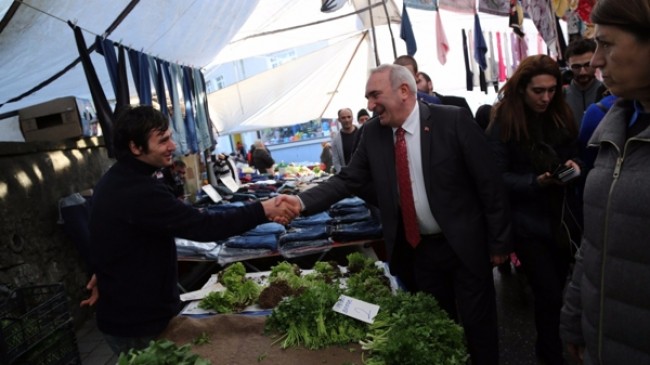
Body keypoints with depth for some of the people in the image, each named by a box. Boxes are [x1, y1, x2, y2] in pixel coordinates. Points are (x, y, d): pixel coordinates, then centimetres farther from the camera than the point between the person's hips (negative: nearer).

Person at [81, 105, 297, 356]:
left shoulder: (115, 181, 7)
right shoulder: (140, 192, -30)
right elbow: (203, 227, -31)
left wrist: (105, 278, 28)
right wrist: (262, 211, -27)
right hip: (139, 325, -10)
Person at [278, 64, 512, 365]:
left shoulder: (453, 120, -15)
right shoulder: (372, 132, -2)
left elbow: (489, 182, -11)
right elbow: (348, 180, -3)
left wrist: (499, 242, -7)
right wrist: (302, 202, -19)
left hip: (464, 245, -3)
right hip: (416, 249, 4)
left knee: (478, 326, 12)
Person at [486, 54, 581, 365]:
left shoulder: (562, 116, 2)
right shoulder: (503, 123, -13)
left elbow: (573, 154, 14)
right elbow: (498, 177, -13)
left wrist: (572, 165, -9)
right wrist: (536, 182, -27)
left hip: (560, 217, 5)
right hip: (527, 222, -5)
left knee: (557, 288, 18)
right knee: (550, 294, -3)